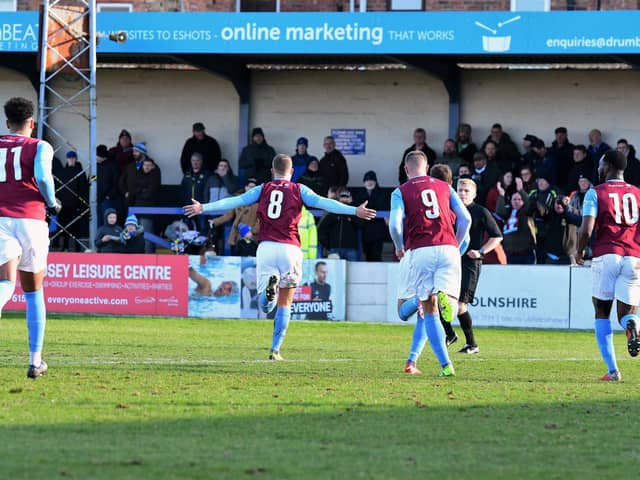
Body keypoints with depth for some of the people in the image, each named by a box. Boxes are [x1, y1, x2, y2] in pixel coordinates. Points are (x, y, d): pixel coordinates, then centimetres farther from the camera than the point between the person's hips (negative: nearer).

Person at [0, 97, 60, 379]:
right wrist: (53, 204, 4)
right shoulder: (40, 147, 4)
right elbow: (42, 178, -14)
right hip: (30, 221, -1)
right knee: (33, 292, 13)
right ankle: (35, 361, 15)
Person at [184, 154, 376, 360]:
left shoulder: (263, 189, 12)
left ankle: (269, 288, -30)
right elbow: (322, 202, -2)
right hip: (290, 248, -1)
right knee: (284, 304, 11)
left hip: (266, 248, 1)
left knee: (265, 306, 4)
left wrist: (203, 208, 14)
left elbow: (234, 201, 9)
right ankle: (275, 350, 6)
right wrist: (355, 211, -4)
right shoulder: (299, 190, 8)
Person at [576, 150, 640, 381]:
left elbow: (586, 229, -8)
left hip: (605, 256, -2)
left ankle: (612, 370, 3)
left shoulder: (596, 193, 2)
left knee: (602, 312, 11)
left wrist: (579, 252, 10)